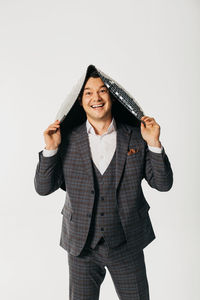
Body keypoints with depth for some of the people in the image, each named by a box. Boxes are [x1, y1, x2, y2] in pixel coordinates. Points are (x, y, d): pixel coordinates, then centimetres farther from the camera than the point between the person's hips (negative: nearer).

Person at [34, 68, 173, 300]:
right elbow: (43, 188, -6)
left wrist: (154, 144, -17)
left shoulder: (137, 138, -5)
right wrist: (50, 149, -18)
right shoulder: (68, 141, -6)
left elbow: (163, 184, -5)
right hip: (81, 245, 0)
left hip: (127, 245, 1)